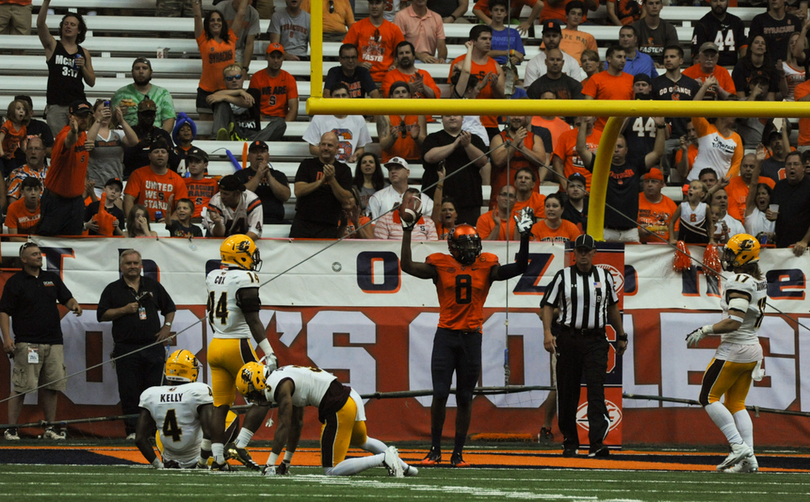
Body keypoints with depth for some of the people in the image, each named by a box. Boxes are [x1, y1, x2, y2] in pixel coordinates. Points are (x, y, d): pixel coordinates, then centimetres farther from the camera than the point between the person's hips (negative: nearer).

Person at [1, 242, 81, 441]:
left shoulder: (52, 278, 16)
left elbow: (66, 298, 21)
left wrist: (74, 305, -3)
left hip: (53, 342, 5)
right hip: (27, 344, -5)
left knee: (52, 387, 5)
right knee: (20, 387, -8)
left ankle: (50, 428, 13)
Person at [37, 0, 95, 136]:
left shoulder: (84, 53, 16)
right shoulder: (53, 46, 9)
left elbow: (91, 82, 17)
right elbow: (40, 24, -7)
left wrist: (83, 67, -2)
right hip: (56, 105, -2)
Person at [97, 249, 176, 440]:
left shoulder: (153, 286, 14)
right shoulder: (113, 290, 9)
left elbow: (169, 308, 23)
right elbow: (102, 315, 3)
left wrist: (166, 327, 8)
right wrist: (124, 310, -8)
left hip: (152, 346, 1)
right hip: (126, 349, -1)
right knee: (129, 392, -4)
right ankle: (132, 430, 1)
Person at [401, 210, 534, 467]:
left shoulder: (486, 267, 5)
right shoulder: (441, 266, 1)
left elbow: (519, 267, 5)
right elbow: (407, 266, -5)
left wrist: (525, 237, -3)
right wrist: (407, 232, -9)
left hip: (471, 338, 1)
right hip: (446, 336, -1)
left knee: (465, 398, 5)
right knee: (440, 394, -6)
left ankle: (458, 453, 12)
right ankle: (435, 450, 5)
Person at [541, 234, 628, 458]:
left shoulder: (604, 276, 10)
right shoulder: (563, 277, 4)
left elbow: (613, 307, 21)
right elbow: (547, 305, 1)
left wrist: (621, 335, 23)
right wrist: (547, 333, -13)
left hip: (596, 341, 0)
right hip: (568, 340, 0)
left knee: (596, 389, -13)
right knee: (567, 391, 3)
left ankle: (596, 443, -21)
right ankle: (570, 443, 16)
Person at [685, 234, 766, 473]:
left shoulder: (739, 283, -19)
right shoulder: (759, 282, 9)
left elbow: (734, 322, -25)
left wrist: (705, 331, -18)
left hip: (734, 349, -9)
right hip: (753, 348, 9)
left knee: (709, 398, 1)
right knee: (736, 403, 13)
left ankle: (738, 446, -10)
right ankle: (749, 459, 4)